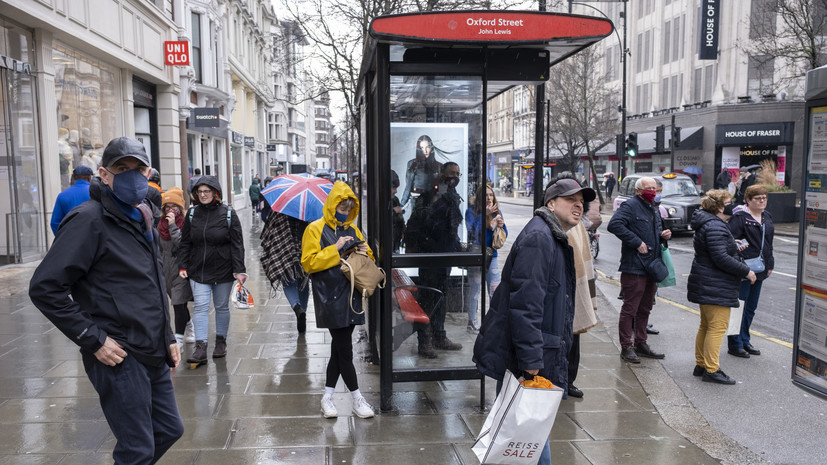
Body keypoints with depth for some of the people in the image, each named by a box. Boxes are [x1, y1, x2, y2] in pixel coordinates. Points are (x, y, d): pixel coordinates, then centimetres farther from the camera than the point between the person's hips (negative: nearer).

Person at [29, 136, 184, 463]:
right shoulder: (89, 220, -13)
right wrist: (93, 340, -18)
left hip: (154, 356, 8)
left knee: (170, 429, 18)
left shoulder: (141, 220, 14)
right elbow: (45, 288, -18)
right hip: (118, 357, -8)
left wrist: (168, 337, 18)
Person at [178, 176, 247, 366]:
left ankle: (221, 341, 27)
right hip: (198, 270, 2)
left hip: (223, 270, -2)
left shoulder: (228, 213, -4)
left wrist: (239, 270, -11)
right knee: (200, 306, -7)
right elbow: (185, 243, 10)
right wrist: (182, 266, 3)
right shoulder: (192, 213, 4)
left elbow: (237, 244, -6)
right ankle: (200, 348, -6)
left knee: (222, 307, 10)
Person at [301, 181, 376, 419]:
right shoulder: (315, 229, -4)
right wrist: (335, 248, -18)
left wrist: (365, 252, 0)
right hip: (330, 299, -6)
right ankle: (357, 399, 9)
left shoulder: (352, 229, 15)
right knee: (344, 349, -4)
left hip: (350, 296, 6)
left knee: (339, 347, 11)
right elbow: (308, 263, -12)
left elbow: (369, 257, 23)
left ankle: (327, 397, 22)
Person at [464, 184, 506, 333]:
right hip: (475, 255, -4)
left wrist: (502, 225, -9)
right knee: (474, 290, 2)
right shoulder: (471, 211, -4)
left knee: (495, 291, 5)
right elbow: (474, 230, -18)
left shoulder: (497, 212, 9)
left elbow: (504, 236, 12)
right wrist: (484, 215, -23)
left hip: (491, 255, 4)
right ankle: (472, 322, 13)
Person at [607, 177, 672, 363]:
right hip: (634, 268, -9)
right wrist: (637, 242, -23)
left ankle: (640, 344, 27)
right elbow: (614, 225, -25)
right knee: (630, 309, -3)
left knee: (645, 308, 16)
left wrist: (664, 234, 8)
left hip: (652, 267, 9)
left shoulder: (654, 209, 19)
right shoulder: (629, 206, -11)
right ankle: (626, 347, 5)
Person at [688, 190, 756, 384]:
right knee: (718, 326, -6)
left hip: (706, 286, 11)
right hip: (715, 288, -11)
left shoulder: (708, 223, 14)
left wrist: (734, 246, 14)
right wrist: (746, 271, -15)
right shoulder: (715, 226, -19)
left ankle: (701, 365, 25)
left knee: (706, 325, 17)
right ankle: (711, 370, -2)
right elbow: (721, 258, -24)